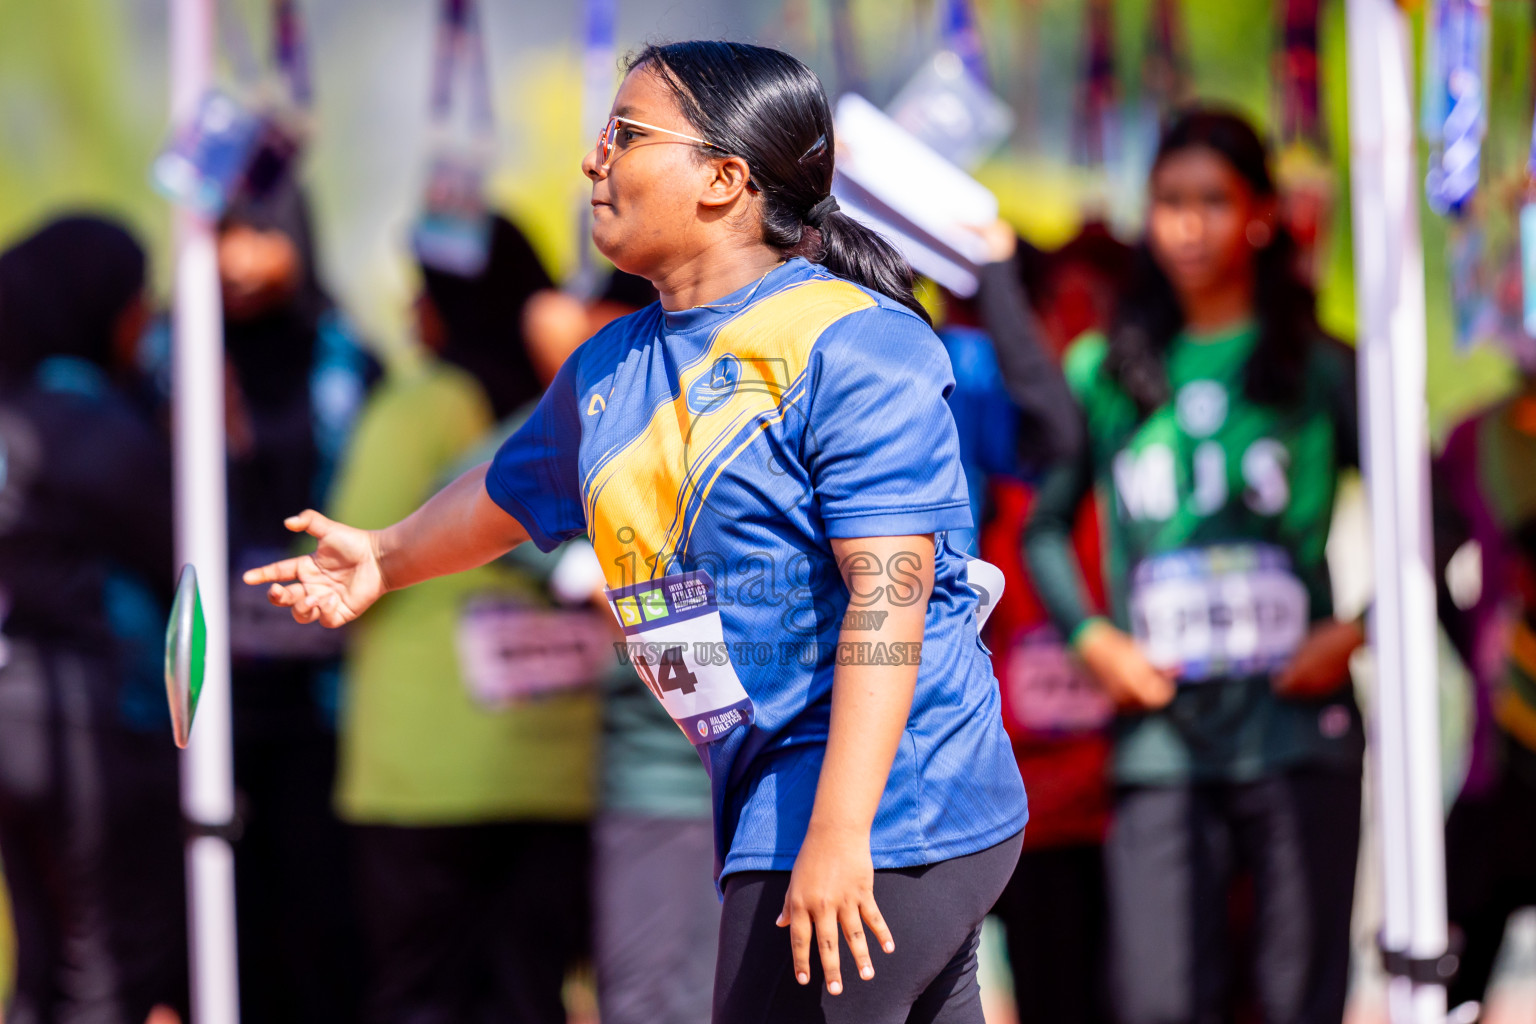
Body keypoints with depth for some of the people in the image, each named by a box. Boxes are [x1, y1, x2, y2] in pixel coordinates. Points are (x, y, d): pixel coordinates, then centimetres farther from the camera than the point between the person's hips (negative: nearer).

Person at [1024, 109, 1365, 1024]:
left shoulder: (1319, 369, 6)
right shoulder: (1104, 372, 11)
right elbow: (1045, 525, 19)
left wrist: (1358, 631, -5)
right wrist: (1089, 636, 4)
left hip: (1298, 732, -1)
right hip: (1161, 736, 1)